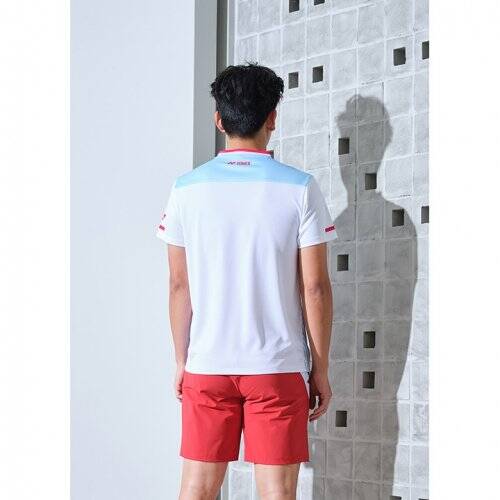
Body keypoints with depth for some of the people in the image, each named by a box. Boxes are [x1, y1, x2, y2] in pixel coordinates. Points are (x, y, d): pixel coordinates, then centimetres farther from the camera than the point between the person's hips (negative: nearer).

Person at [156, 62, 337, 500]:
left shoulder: (187, 189, 1)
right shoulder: (299, 188, -5)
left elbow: (180, 284, 4)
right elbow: (315, 287, -5)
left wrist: (181, 359, 13)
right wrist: (321, 369, 2)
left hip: (207, 366, 2)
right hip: (278, 366, -2)